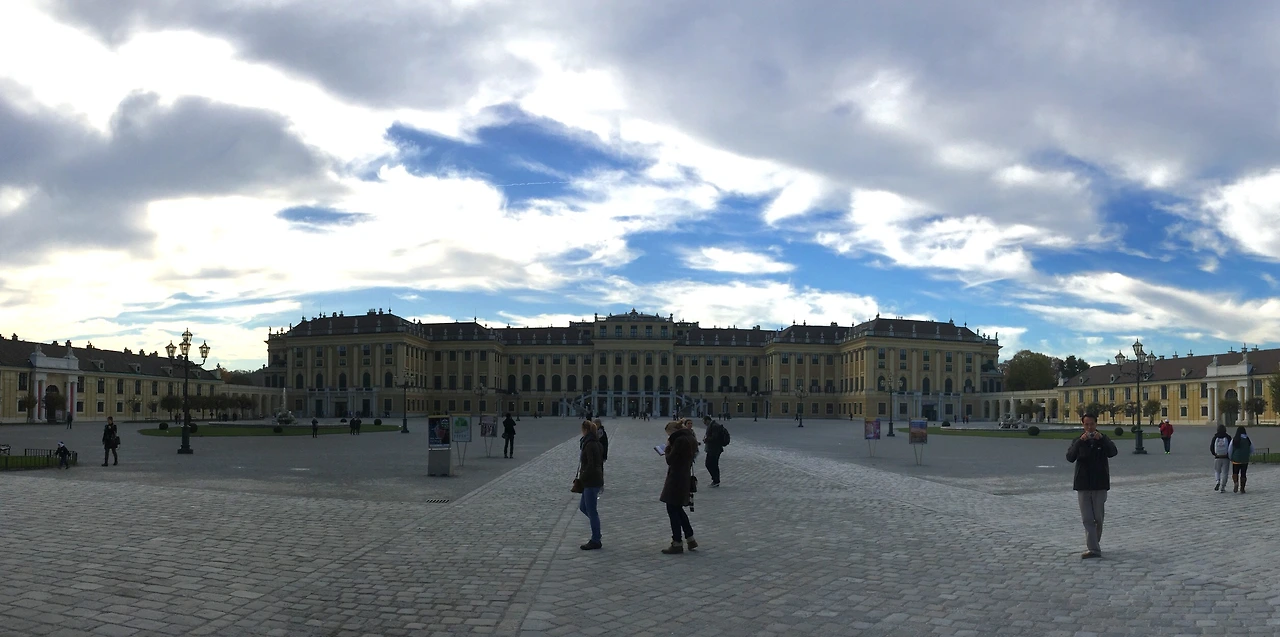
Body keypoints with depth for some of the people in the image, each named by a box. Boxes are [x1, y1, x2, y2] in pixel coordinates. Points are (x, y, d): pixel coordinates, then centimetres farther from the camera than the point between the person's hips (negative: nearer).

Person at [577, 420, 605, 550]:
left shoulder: (590, 445, -18)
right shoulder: (598, 444, 12)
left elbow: (591, 465, -24)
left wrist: (581, 478, -16)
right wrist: (601, 480, 24)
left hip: (591, 482, -10)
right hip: (597, 480, 10)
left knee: (591, 510, -1)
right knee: (583, 507, 18)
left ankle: (595, 541, 7)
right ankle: (596, 533, 23)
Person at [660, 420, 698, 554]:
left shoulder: (680, 440, -19)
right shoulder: (691, 438, 10)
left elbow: (670, 460, -16)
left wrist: (668, 447, -3)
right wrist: (670, 449, 12)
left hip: (676, 479, -10)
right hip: (685, 477, 10)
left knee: (672, 509, 0)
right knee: (678, 509, 20)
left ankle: (677, 543, 4)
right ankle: (690, 539, 22)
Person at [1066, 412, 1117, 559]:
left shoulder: (1103, 439, 5)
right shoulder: (1078, 441, 5)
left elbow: (1113, 452, -15)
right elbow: (1070, 457, -12)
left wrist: (1102, 439, -30)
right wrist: (1080, 442, -25)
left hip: (1100, 485, 0)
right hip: (1083, 485, 0)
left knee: (1098, 518, 7)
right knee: (1087, 519, -4)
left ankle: (1094, 545, 22)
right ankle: (1093, 549, -5)